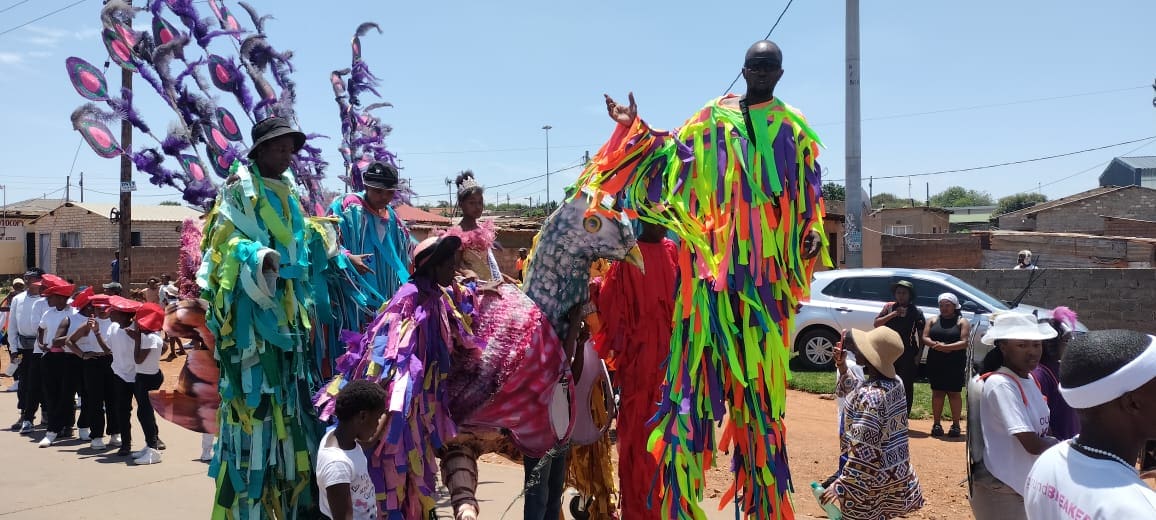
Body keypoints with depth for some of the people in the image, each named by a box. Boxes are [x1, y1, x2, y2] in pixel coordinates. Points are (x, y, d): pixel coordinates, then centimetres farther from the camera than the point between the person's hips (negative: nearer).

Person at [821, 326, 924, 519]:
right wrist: (842, 367, 8)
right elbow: (857, 393, 19)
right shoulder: (895, 382, -1)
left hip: (871, 479, -8)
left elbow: (863, 450, -27)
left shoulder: (869, 396, -28)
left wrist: (841, 485, -22)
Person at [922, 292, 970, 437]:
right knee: (937, 392, 4)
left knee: (954, 393, 0)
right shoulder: (933, 321, 13)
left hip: (955, 364, -3)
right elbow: (925, 338, 4)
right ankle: (936, 424, 9)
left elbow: (964, 342, -9)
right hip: (935, 363, 3)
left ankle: (955, 425, 8)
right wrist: (936, 345, -15)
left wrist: (946, 346, -20)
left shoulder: (962, 322, 2)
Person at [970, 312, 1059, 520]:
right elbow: (1032, 444, -23)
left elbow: (1038, 430, 14)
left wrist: (1050, 442, -5)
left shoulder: (1029, 379, 6)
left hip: (1027, 486, 8)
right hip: (1001, 491, -8)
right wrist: (1055, 443, -5)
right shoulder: (1001, 384, -21)